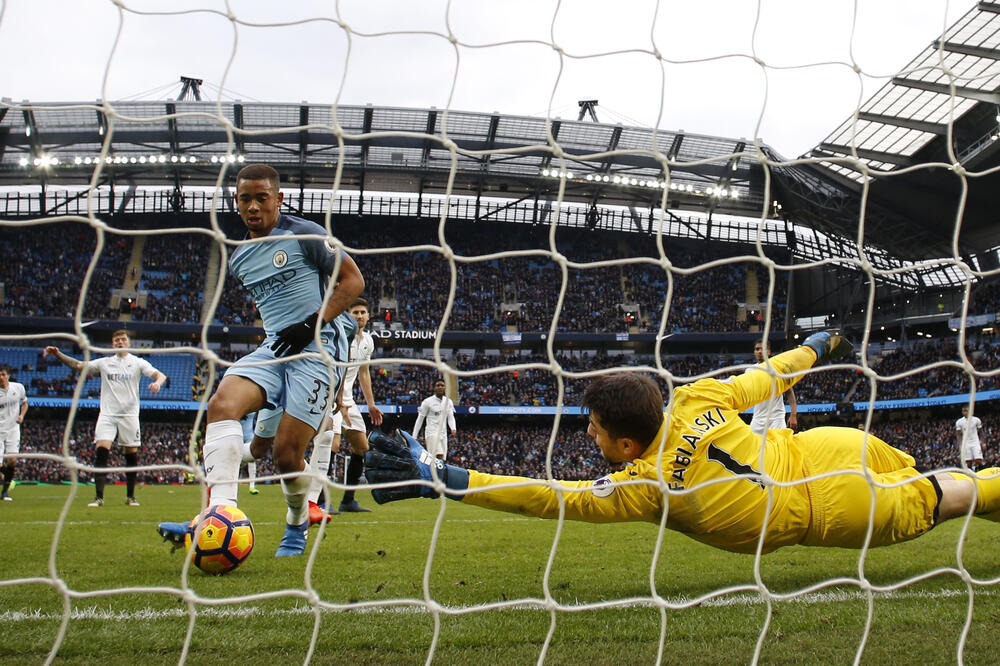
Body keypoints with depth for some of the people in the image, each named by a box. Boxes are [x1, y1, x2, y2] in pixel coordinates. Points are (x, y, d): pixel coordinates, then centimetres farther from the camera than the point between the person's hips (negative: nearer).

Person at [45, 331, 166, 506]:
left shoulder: (138, 362, 5)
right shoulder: (104, 362, 11)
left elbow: (160, 375, -5)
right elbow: (78, 365, 11)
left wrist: (157, 382, -28)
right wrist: (58, 354, -1)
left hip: (129, 414, -1)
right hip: (107, 414, 1)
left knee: (132, 454, 2)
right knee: (101, 450, -13)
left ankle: (130, 496, 15)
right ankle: (99, 497, -12)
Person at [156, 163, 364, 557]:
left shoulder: (305, 235, -3)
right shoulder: (239, 259, 17)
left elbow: (353, 280, -3)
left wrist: (313, 324, -12)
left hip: (319, 346, -6)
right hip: (274, 346, 6)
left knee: (287, 451, -13)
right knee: (222, 403, -24)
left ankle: (297, 524, 17)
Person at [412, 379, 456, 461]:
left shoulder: (448, 401, 10)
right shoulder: (428, 402, -4)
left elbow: (451, 417, 5)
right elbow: (420, 419, -1)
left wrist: (453, 429, -16)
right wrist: (414, 438, -2)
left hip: (443, 434, 6)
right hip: (432, 433, -6)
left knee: (442, 459, 5)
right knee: (439, 457, -23)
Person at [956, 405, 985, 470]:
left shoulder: (976, 420, 2)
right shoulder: (959, 422, 2)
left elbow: (980, 432, 9)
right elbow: (959, 435, 5)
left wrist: (981, 443, 3)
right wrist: (960, 445, -5)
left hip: (976, 443, 0)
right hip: (966, 444, 0)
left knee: (979, 461, -12)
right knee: (968, 462, -4)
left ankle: (974, 467, 16)